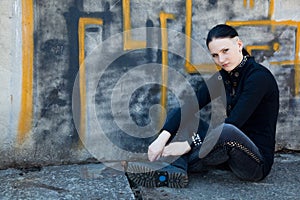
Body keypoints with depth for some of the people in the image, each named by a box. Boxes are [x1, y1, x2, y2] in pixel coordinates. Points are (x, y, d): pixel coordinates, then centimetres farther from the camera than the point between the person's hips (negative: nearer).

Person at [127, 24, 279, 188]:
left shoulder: (259, 76, -17)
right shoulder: (222, 77, 5)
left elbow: (232, 123, -25)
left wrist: (188, 144, -25)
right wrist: (163, 137, -22)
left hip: (258, 161, -7)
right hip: (230, 151, 7)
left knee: (226, 131, -40)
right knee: (176, 117, 0)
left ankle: (176, 167, -17)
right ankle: (174, 170, -27)